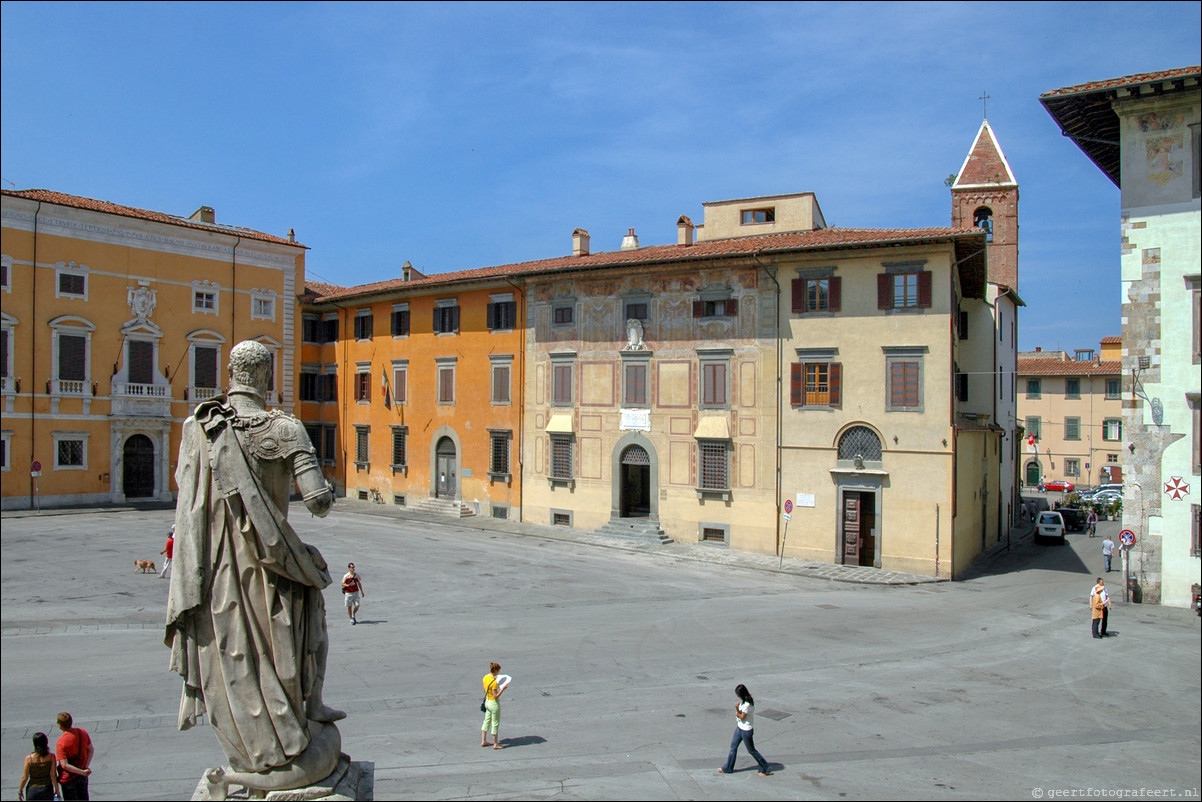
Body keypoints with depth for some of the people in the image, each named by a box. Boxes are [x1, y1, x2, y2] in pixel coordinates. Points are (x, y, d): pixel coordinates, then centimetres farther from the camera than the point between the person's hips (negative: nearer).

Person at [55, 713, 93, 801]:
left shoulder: (61, 742, -24)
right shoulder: (82, 732, -8)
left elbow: (64, 765, -25)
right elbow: (91, 750, -2)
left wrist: (83, 772, -20)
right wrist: (86, 767, -6)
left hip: (69, 778, -5)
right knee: (83, 798, 20)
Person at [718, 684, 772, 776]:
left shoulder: (747, 704, -28)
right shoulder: (744, 701, 0)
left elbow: (742, 717, -19)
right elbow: (739, 713, 8)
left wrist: (737, 709, -27)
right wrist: (738, 712, -11)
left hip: (746, 730, -10)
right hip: (740, 727, 10)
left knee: (751, 750, 6)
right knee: (733, 747, 15)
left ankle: (765, 769, 21)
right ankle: (728, 768, 28)